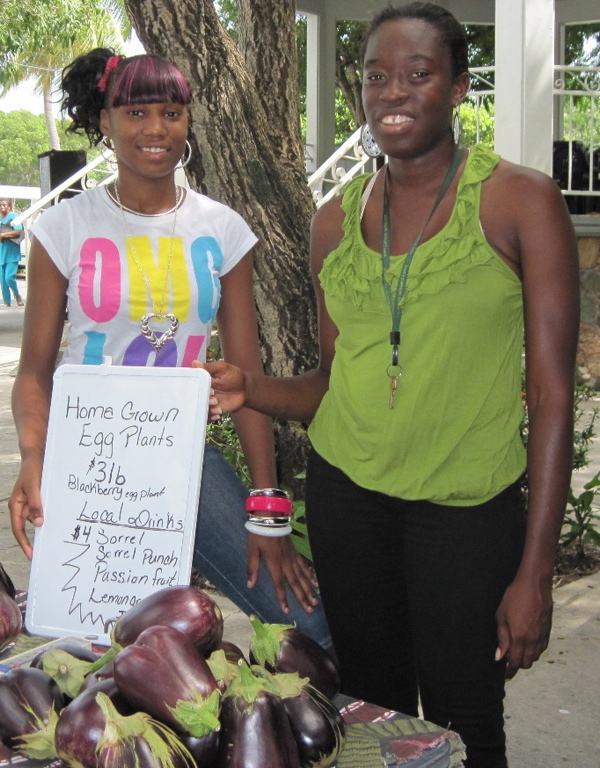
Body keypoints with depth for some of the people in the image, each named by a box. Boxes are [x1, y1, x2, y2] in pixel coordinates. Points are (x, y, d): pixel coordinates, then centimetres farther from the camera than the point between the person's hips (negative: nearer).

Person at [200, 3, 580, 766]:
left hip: (466, 501, -3)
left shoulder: (521, 201, -7)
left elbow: (552, 391, -9)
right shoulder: (336, 220, 6)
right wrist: (250, 388, -9)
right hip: (345, 489, 4)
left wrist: (534, 572, -13)